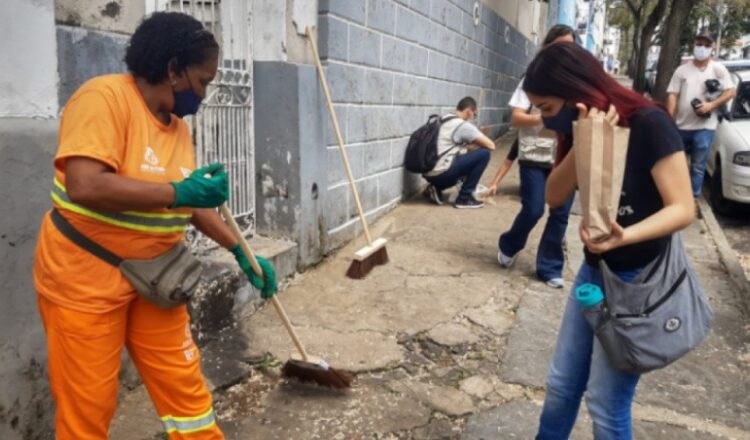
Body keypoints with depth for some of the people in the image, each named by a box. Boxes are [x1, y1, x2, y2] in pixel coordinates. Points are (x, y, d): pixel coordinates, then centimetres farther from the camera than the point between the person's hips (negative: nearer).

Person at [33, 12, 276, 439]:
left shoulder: (178, 126, 5)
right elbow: (85, 186, -30)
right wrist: (178, 192, -27)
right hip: (85, 278, -6)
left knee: (185, 386, 11)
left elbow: (193, 204, 15)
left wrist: (242, 254, 12)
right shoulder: (104, 97, -18)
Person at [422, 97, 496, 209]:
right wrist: (476, 144, 17)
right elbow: (491, 145, -2)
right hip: (441, 173, -9)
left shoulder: (443, 121, 18)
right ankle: (464, 198, 1)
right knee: (484, 153, -3)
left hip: (429, 173, 9)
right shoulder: (464, 125, -7)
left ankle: (436, 188, 13)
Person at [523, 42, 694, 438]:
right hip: (593, 270, 7)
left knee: (605, 405, 2)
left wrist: (624, 236, -40)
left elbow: (682, 209, -22)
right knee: (561, 385, 15)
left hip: (639, 280, -7)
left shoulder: (648, 124, -19)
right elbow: (554, 196, -8)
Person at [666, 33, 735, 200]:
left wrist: (711, 105, -17)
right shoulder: (682, 70, 5)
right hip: (681, 125, 3)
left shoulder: (718, 69, 1)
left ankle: (692, 197, 5)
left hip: (704, 127, -2)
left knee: (698, 166, -1)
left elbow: (730, 92, -2)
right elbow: (672, 95, 1)